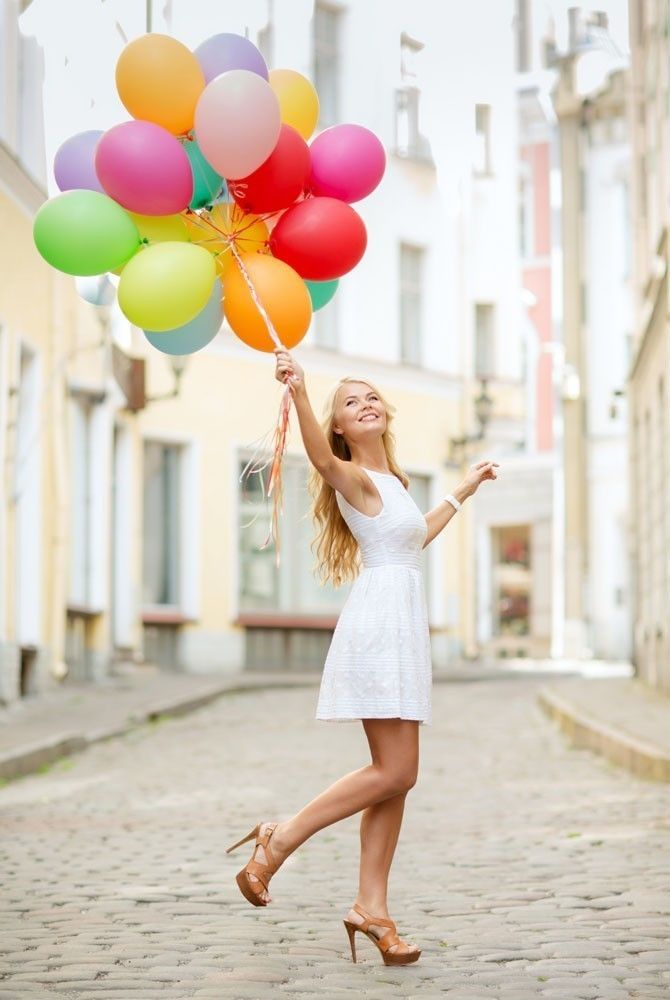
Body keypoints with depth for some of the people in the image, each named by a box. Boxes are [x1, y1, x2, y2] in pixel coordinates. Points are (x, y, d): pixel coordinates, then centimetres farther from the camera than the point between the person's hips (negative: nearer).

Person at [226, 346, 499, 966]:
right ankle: (278, 841, -3)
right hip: (379, 623, -9)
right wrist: (299, 396, -49)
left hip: (404, 629, 9)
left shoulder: (391, 481, 21)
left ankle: (371, 907, 6)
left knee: (396, 775, 5)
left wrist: (464, 491, 45)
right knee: (394, 772, -12)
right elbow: (321, 458, -32)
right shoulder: (354, 477, -7)